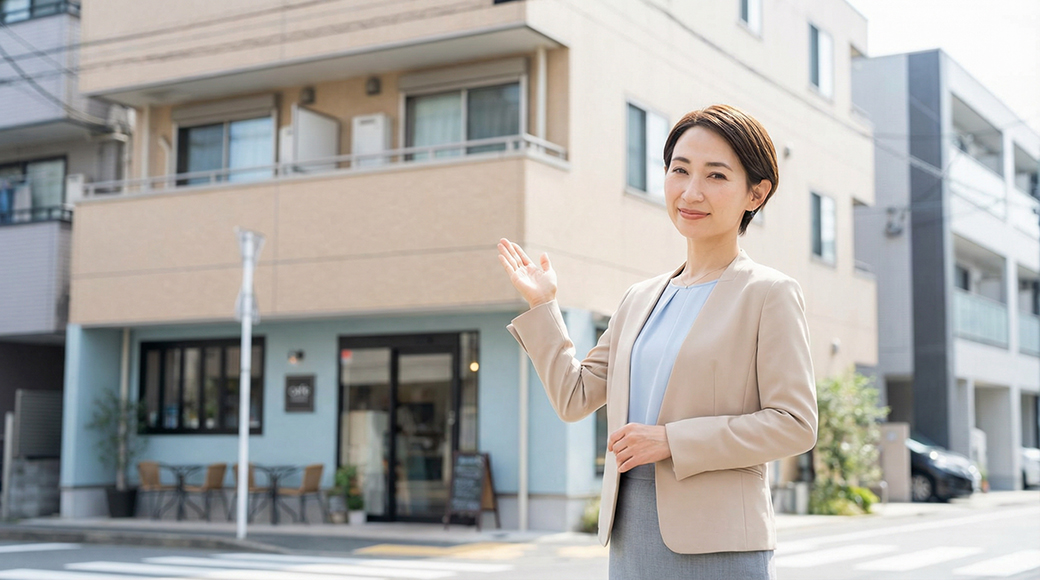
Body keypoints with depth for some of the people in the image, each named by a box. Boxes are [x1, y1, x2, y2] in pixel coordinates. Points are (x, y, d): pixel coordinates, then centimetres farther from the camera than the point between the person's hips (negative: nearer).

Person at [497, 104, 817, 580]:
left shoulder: (770, 294, -3)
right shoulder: (640, 299, 14)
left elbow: (794, 424, -10)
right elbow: (575, 398, 16)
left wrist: (672, 440, -15)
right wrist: (540, 306, 14)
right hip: (631, 537, 5)